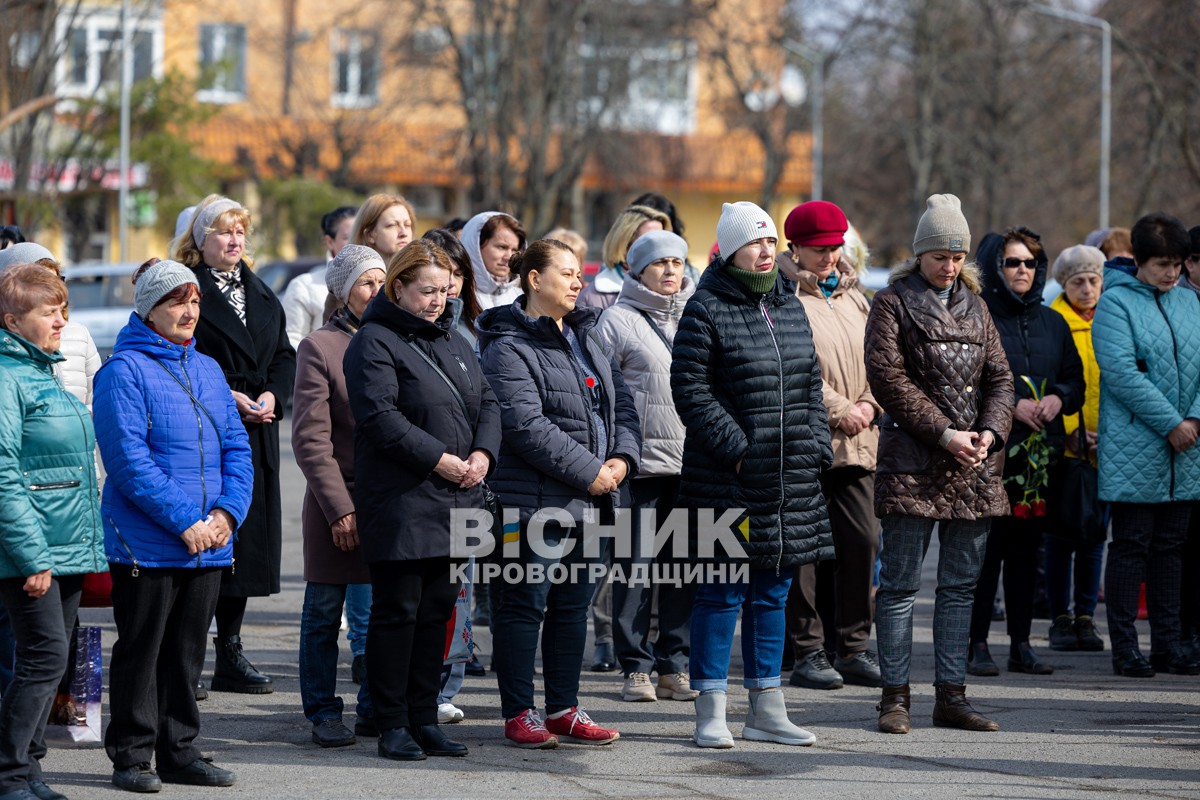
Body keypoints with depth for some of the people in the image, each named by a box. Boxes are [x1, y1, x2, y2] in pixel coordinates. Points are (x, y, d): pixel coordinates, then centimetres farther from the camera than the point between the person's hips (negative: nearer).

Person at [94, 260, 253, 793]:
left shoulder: (207, 370, 13)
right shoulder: (124, 370, -9)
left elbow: (237, 447, 12)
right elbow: (129, 461, -16)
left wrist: (227, 512, -6)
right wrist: (186, 522, -19)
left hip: (209, 545, 6)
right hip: (146, 544, -6)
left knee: (187, 650, 12)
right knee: (140, 649, 1)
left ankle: (180, 752, 20)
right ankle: (132, 757, 10)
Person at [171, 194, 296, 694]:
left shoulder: (260, 295, 18)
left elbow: (284, 355, 16)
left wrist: (270, 395, -3)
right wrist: (227, 396, -16)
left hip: (255, 432, 7)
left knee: (248, 536, 6)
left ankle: (230, 653, 14)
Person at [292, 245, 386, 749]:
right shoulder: (319, 347, -4)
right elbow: (311, 439, -8)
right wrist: (340, 508, -13)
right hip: (337, 502, -4)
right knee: (324, 612, 4)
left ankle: (376, 708, 17)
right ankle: (323, 712, 13)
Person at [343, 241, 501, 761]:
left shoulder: (453, 341, 18)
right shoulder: (375, 343, -7)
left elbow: (486, 402, 17)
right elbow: (380, 416, -18)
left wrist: (483, 452, -2)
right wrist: (438, 459, -19)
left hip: (454, 503, 7)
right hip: (400, 500, -7)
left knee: (437, 611, 10)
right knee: (397, 611, -3)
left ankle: (424, 719, 17)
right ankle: (392, 726, 3)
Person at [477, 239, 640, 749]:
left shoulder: (586, 339, 16)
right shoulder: (508, 348, -10)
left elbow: (621, 404, 15)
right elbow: (527, 425, -19)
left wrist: (622, 457, -4)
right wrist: (589, 472, -18)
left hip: (588, 499, 8)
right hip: (535, 498, -8)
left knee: (574, 604, 12)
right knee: (524, 605, -2)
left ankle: (564, 710, 20)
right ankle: (518, 715, 4)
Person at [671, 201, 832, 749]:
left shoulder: (790, 307, 14)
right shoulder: (707, 310, -7)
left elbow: (810, 384, 19)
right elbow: (689, 387, -11)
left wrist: (816, 449, 8)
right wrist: (735, 447, -16)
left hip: (790, 479, 7)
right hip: (728, 479, -6)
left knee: (773, 592, 11)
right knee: (723, 591, -3)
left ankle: (766, 710, 19)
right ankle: (711, 712, 3)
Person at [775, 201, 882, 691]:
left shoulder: (852, 297, 18)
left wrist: (869, 403, -1)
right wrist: (838, 410, -12)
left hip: (857, 443, 6)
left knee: (863, 540, 3)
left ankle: (853, 648, 12)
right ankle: (807, 653, 2)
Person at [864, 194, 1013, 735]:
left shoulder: (973, 305, 16)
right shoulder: (893, 303, 0)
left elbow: (999, 376, 14)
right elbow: (888, 377, -9)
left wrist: (990, 432, -5)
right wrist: (944, 433, -15)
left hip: (973, 466, 6)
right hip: (912, 462, -5)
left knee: (961, 585, 7)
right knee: (900, 584, -3)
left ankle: (951, 696, 11)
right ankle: (895, 696, 1)